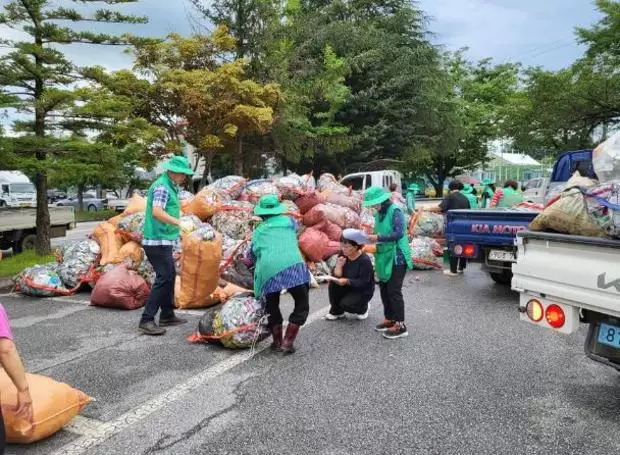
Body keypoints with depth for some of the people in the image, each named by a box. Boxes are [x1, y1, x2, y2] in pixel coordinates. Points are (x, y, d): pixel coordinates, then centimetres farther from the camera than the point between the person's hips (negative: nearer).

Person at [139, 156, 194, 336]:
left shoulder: (170, 186, 16)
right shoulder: (162, 187, -15)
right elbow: (157, 212, -29)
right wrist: (179, 222, -36)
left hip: (164, 241, 11)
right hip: (158, 241, -11)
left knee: (169, 276, 16)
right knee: (164, 278, -11)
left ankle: (167, 316, 25)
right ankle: (147, 320, -7)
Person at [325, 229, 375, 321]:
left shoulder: (365, 261, -25)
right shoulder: (343, 256, -7)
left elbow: (363, 283, -28)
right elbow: (337, 275, -10)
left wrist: (346, 281, -39)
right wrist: (338, 266, -31)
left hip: (363, 292, -6)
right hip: (348, 287, 6)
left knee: (345, 304, -26)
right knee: (333, 284, -20)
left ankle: (363, 308, 9)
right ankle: (336, 311, -2)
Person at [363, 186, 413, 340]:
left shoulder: (395, 211, -14)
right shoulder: (378, 214, 9)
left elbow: (399, 233, -22)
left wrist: (378, 238, -23)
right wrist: (372, 237, -2)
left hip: (396, 257, -8)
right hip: (384, 257, 8)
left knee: (394, 290, -6)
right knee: (384, 289, 14)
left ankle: (400, 325, 3)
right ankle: (389, 319, 27)